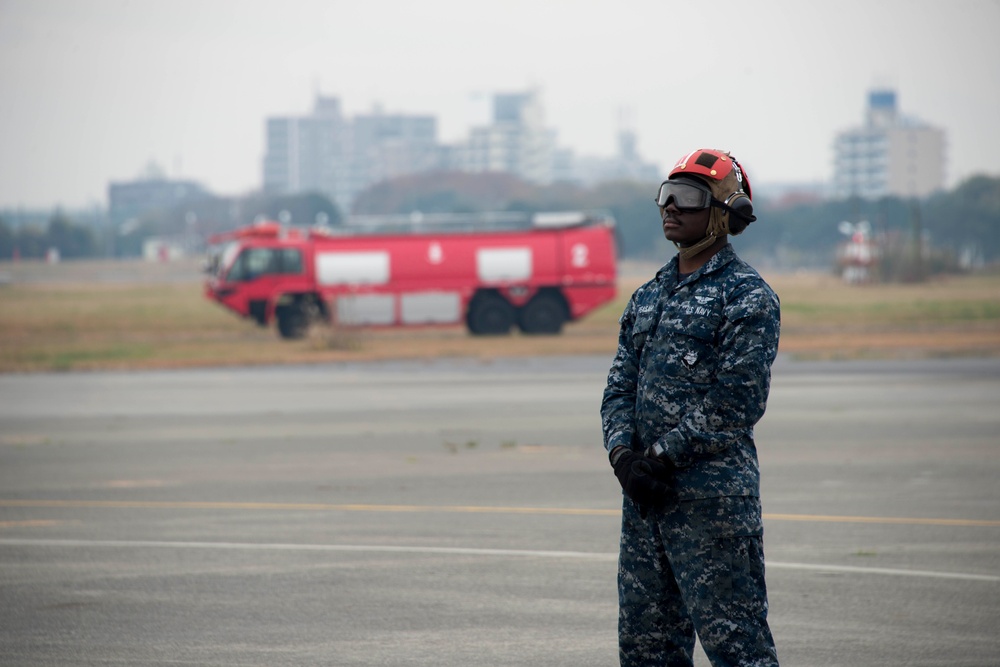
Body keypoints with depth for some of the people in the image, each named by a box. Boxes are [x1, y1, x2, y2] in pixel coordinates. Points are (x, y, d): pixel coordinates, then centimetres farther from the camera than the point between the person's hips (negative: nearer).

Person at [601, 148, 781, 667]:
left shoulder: (748, 296, -6)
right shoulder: (648, 297, 17)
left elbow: (736, 404, -13)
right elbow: (620, 386, 13)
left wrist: (662, 456, -15)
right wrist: (624, 456, -5)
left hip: (713, 496, -8)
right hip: (643, 494, 8)